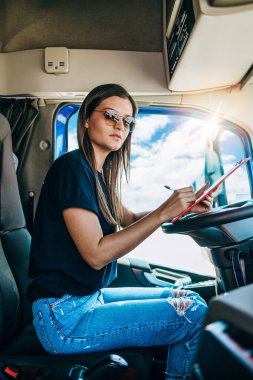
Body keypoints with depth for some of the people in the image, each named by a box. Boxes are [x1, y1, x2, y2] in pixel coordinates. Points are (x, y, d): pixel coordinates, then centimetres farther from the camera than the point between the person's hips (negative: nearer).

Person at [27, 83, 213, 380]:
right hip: (64, 316, -9)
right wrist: (163, 213, -22)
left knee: (189, 298, 13)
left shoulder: (98, 173, 10)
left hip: (90, 296, 9)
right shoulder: (72, 167, -17)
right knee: (195, 316, -12)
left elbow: (129, 219, 15)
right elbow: (96, 254, -23)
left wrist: (183, 207, 0)